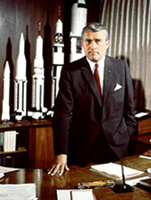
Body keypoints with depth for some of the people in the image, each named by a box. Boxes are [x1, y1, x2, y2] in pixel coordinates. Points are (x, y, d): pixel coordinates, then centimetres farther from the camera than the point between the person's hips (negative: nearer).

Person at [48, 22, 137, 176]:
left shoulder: (121, 67, 1)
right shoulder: (70, 71, -6)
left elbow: (129, 104, 10)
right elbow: (63, 113, -11)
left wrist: (128, 134, 7)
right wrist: (61, 153, -17)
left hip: (116, 146, 2)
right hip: (82, 147, -2)